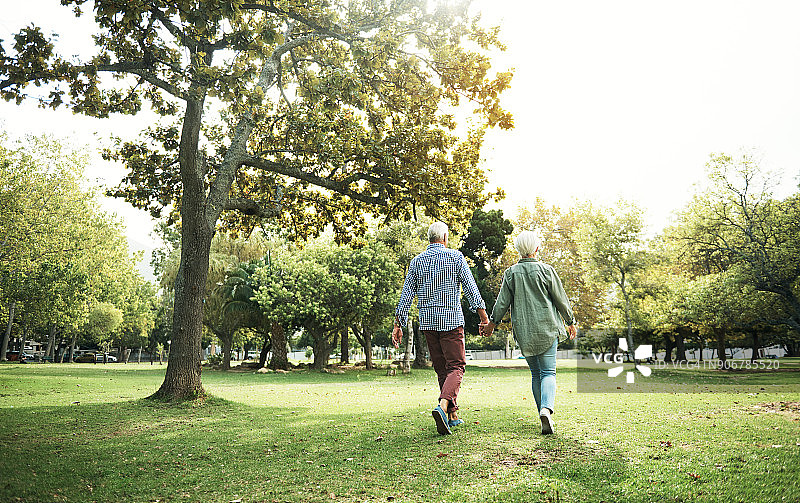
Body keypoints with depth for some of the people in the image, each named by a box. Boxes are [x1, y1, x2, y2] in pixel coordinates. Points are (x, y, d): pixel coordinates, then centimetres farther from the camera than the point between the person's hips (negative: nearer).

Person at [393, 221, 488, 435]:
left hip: (427, 321, 4)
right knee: (456, 367, -1)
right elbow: (470, 288, -5)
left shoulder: (417, 261, 6)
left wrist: (398, 325, 6)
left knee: (441, 369, 13)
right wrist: (484, 316, -1)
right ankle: (442, 406, -25)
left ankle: (452, 415, 17)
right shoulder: (455, 257, -3)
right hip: (451, 320, -4)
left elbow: (406, 295, 4)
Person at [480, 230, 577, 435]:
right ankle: (546, 408, -25)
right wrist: (570, 322, 13)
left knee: (535, 373, 14)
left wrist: (492, 323, 14)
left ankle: (544, 414, 15)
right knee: (548, 372, -1)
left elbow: (502, 303, 1)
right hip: (547, 329, -2)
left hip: (524, 331, 2)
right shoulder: (546, 270, -5)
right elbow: (561, 300, 0)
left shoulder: (510, 273, 0)